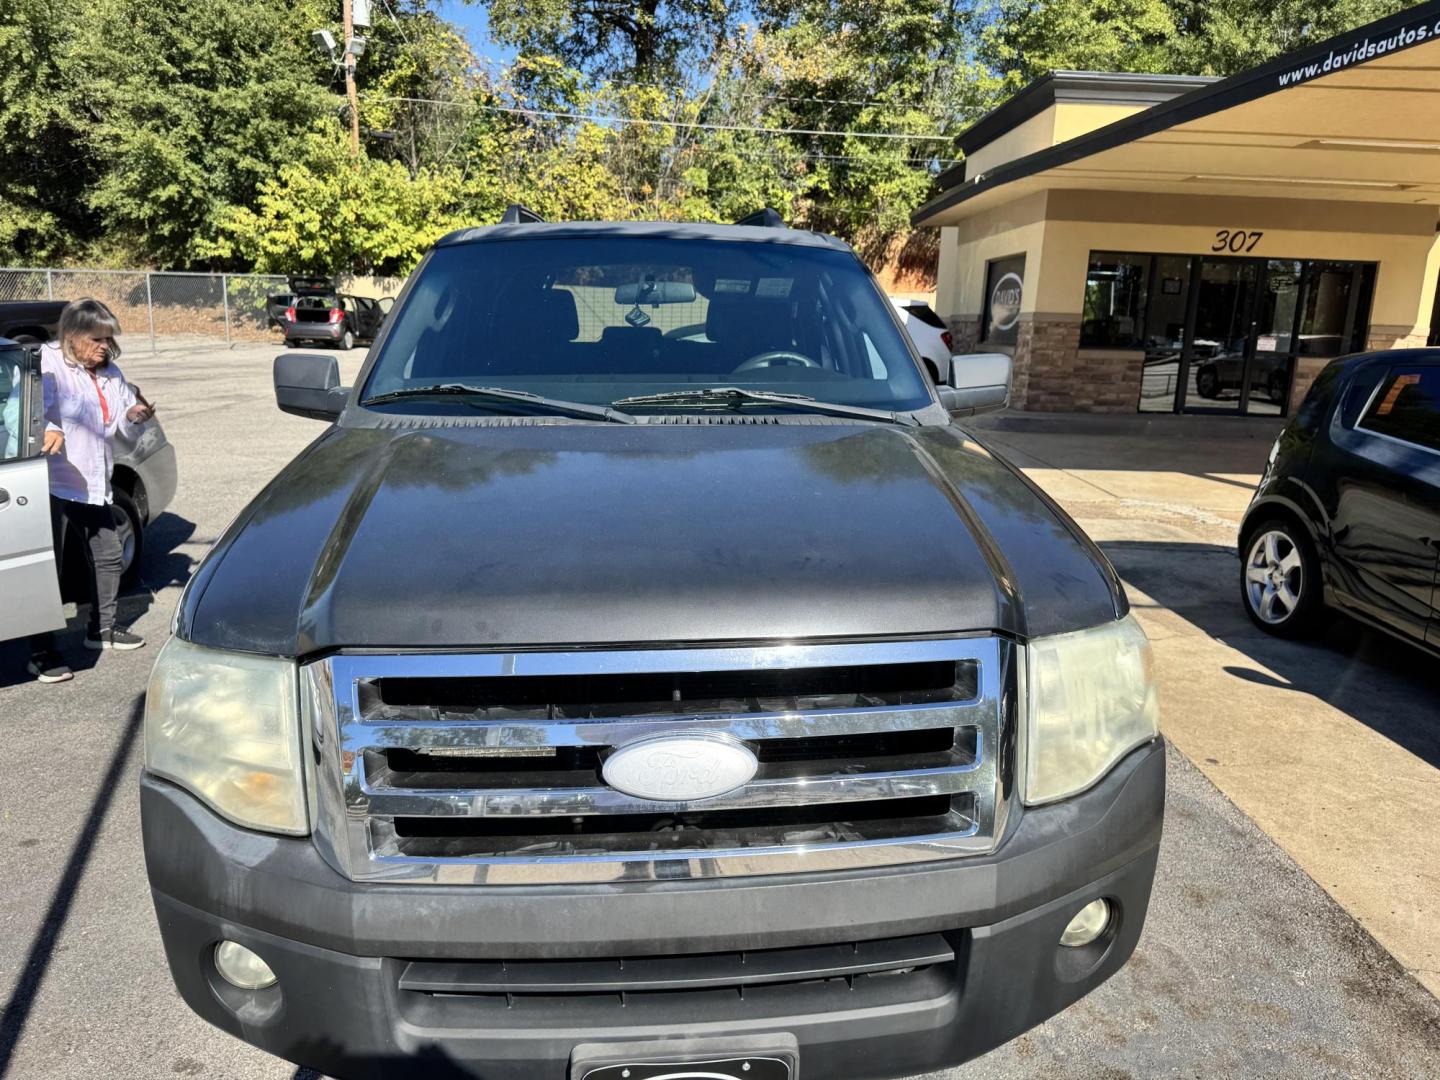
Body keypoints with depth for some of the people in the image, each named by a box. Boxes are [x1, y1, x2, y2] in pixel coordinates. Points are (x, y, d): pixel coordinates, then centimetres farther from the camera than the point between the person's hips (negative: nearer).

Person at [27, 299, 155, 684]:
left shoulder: (110, 373, 13)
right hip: (52, 483, -8)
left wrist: (133, 416, -5)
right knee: (48, 565, -5)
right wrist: (48, 430, -45)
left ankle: (102, 627, 35)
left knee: (108, 555, 16)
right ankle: (42, 653, 2)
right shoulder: (47, 363, -9)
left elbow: (125, 429, 18)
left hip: (93, 486, 8)